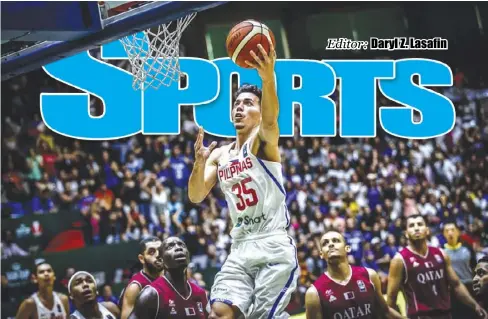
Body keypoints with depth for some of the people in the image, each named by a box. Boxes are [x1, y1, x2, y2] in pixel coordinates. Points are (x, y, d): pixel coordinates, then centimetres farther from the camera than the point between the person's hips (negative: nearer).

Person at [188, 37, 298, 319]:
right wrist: (199, 164, -11)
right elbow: (196, 196, 10)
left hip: (274, 245, -5)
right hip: (240, 247, 5)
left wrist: (268, 78, -46)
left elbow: (271, 120, -26)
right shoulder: (219, 155, 16)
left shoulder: (263, 140, -1)